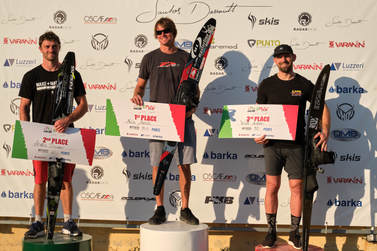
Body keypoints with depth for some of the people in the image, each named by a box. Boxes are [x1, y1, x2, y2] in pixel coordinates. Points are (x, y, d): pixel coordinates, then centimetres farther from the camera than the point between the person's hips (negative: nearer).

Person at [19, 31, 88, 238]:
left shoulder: (71, 75, 5)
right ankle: (38, 223, 11)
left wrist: (68, 120, -15)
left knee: (65, 180, 4)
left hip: (65, 135, 0)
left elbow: (83, 105, 3)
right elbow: (24, 108, 6)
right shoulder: (31, 77, 6)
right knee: (40, 180, 3)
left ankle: (68, 222, 13)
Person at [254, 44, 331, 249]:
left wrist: (325, 132, -7)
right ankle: (271, 233, 12)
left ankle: (294, 234, 14)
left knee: (297, 187, 2)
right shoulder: (267, 85, 4)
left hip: (296, 145, 0)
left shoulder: (304, 85, 3)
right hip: (272, 144, 0)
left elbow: (323, 108, 8)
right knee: (272, 186, 2)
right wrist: (257, 134, -10)